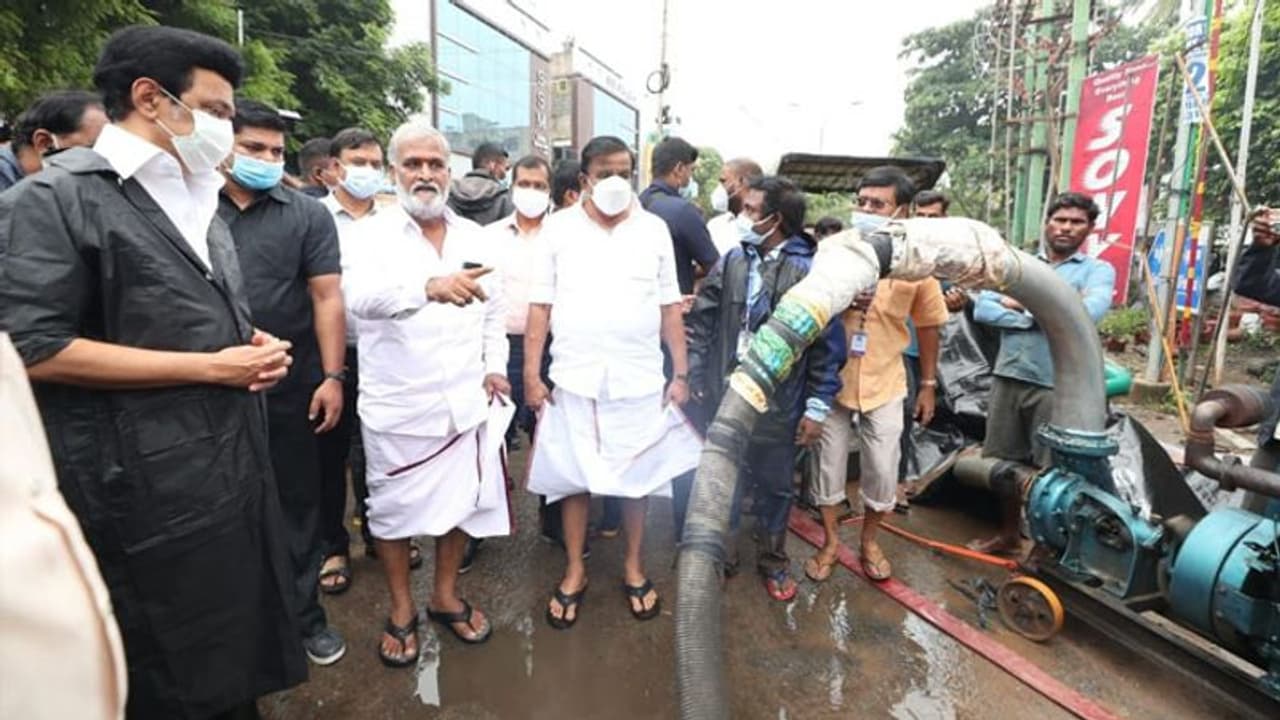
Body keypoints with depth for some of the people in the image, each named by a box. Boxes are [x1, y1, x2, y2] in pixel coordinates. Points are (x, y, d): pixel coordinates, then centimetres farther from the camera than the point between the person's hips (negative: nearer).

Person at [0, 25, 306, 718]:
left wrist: (258, 347, 2)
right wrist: (212, 367, -18)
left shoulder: (198, 200, 15)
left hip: (235, 465, 8)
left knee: (241, 652, 21)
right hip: (150, 488, -7)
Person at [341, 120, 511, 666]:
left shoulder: (474, 238, 6)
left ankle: (445, 596, 37)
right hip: (397, 406, -3)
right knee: (394, 509, 12)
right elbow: (363, 296, -29)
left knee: (461, 500, 14)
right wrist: (429, 285, -48)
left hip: (465, 401, 3)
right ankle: (401, 611, 33)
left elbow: (495, 310, 13)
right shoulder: (369, 235, -8)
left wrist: (494, 367, 0)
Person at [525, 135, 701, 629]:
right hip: (574, 378, 0)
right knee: (573, 477, 9)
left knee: (636, 476, 11)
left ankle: (633, 568, 31)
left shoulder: (654, 229, 4)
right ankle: (574, 572, 28)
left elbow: (670, 307, 5)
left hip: (639, 378, 1)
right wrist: (531, 373, -4)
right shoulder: (558, 228, 0)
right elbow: (540, 305, 0)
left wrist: (681, 373, 2)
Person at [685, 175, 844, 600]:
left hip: (778, 403, -3)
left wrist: (818, 407, -9)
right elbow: (702, 321, 3)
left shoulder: (810, 270, -11)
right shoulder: (733, 260, -1)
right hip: (726, 395, 3)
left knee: (774, 486, 15)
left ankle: (773, 559, 37)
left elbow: (828, 345, -9)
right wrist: (694, 375, -3)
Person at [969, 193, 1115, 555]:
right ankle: (1008, 534, 32)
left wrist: (1024, 304, -10)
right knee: (1005, 461, 14)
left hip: (1057, 385, -3)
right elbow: (982, 308, -4)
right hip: (1008, 377, 4)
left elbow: (1088, 312, -19)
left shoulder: (1098, 270, 2)